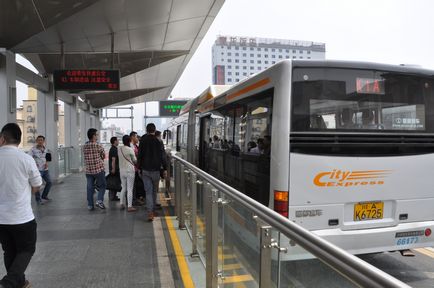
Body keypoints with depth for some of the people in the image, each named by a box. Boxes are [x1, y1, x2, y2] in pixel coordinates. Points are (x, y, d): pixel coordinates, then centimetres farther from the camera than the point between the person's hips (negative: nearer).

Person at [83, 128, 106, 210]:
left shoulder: (84, 146, 3)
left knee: (90, 188, 10)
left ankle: (90, 205, 13)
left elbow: (85, 157, 11)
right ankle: (99, 200, -6)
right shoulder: (98, 146, -12)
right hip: (99, 170, -5)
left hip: (88, 170, 5)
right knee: (102, 186, 9)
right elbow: (103, 156, 1)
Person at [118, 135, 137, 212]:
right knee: (130, 189, -1)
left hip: (122, 170, 6)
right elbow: (135, 160, -2)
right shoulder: (130, 150, -13)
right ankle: (129, 206, 1)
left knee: (123, 188, 18)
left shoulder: (119, 149, 3)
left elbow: (121, 158, 8)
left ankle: (122, 204, 22)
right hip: (130, 170, -6)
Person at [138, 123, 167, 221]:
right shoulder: (158, 142, -7)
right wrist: (165, 169, -1)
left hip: (145, 170, 1)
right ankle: (152, 209, 26)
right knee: (154, 190, 17)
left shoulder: (143, 141, -1)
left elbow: (139, 156, 4)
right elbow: (163, 157, -7)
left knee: (148, 191, 2)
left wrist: (139, 168, 13)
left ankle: (150, 213, -7)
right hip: (156, 170, -1)